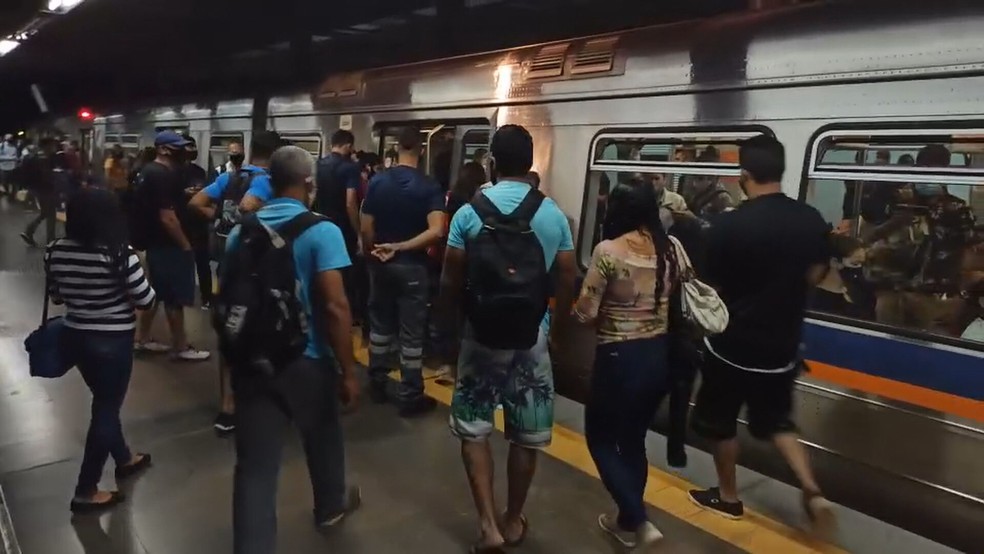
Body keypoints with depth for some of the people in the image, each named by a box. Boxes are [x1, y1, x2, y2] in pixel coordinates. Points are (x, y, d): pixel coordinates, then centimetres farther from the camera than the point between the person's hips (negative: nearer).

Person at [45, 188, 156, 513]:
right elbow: (146, 300, -16)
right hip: (113, 341, -6)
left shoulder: (57, 251, -5)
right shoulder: (119, 254, -23)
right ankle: (85, 491, 18)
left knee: (105, 401, 24)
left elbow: (56, 296, 8)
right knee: (105, 408, 8)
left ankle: (124, 459, 44)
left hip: (75, 337, 7)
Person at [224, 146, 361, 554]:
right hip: (307, 360, -3)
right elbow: (335, 307, -20)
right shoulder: (321, 231, -15)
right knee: (322, 438, 23)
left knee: (255, 465, 5)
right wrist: (349, 371, -13)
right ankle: (331, 506, 47)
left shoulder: (241, 231, 2)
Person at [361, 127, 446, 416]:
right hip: (412, 266, -3)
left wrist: (373, 253, 12)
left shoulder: (377, 181, -3)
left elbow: (366, 228, -3)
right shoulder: (429, 186, -11)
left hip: (380, 264, 4)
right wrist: (400, 247, -17)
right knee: (411, 335, 4)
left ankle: (377, 385, 29)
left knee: (380, 325, 18)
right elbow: (436, 231, -24)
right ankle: (410, 397, 11)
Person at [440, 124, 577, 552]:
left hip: (482, 335, -1)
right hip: (532, 338, 2)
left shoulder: (470, 212, -7)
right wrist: (558, 324, 17)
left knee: (473, 429, 14)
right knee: (525, 435, 14)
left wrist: (445, 316, 14)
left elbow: (451, 280, -4)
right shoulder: (554, 215, -4)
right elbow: (566, 282, 2)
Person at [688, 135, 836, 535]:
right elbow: (813, 276, 8)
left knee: (721, 422, 15)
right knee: (777, 421, 22)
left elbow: (714, 288, -9)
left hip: (734, 342, -5)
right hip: (782, 343, 5)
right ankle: (813, 492, 9)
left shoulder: (728, 225, -20)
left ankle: (727, 497, 29)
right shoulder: (812, 220, -3)